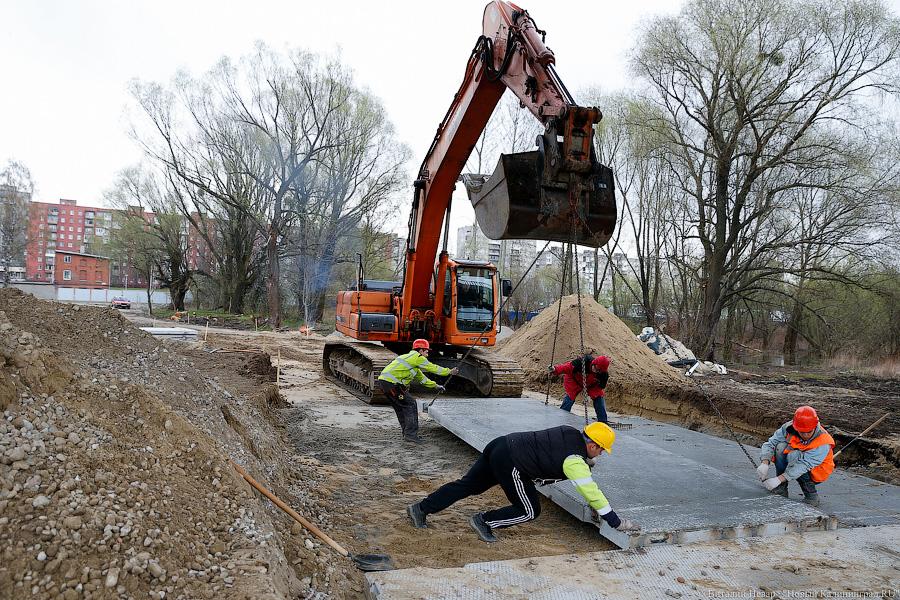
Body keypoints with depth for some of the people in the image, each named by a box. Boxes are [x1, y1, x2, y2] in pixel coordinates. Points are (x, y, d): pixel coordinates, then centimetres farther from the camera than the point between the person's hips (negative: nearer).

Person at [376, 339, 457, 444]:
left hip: (383, 381, 10)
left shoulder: (409, 357, 28)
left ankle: (407, 433, 24)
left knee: (401, 407, 18)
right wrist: (449, 371, 15)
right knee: (410, 404, -5)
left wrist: (435, 386, 39)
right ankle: (411, 434, -6)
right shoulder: (417, 357, -3)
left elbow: (421, 377, 36)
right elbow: (433, 368, 3)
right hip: (391, 383, -10)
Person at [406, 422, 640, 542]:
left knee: (467, 485, 18)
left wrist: (594, 505, 25)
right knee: (529, 510, 6)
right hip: (509, 463, -9)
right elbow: (592, 492, -10)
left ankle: (420, 509, 24)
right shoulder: (574, 460, -13)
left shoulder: (571, 434, 11)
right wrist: (617, 522, 0)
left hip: (499, 446, 9)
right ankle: (484, 521, 10)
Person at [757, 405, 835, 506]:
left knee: (794, 455, -33)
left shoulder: (823, 443, -29)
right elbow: (770, 443, -19)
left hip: (814, 473, -4)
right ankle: (781, 490, -17)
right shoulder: (789, 428, -18)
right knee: (781, 447, -24)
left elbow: (804, 465, -38)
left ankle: (811, 496, -15)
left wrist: (779, 479, -46)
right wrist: (764, 463, -38)